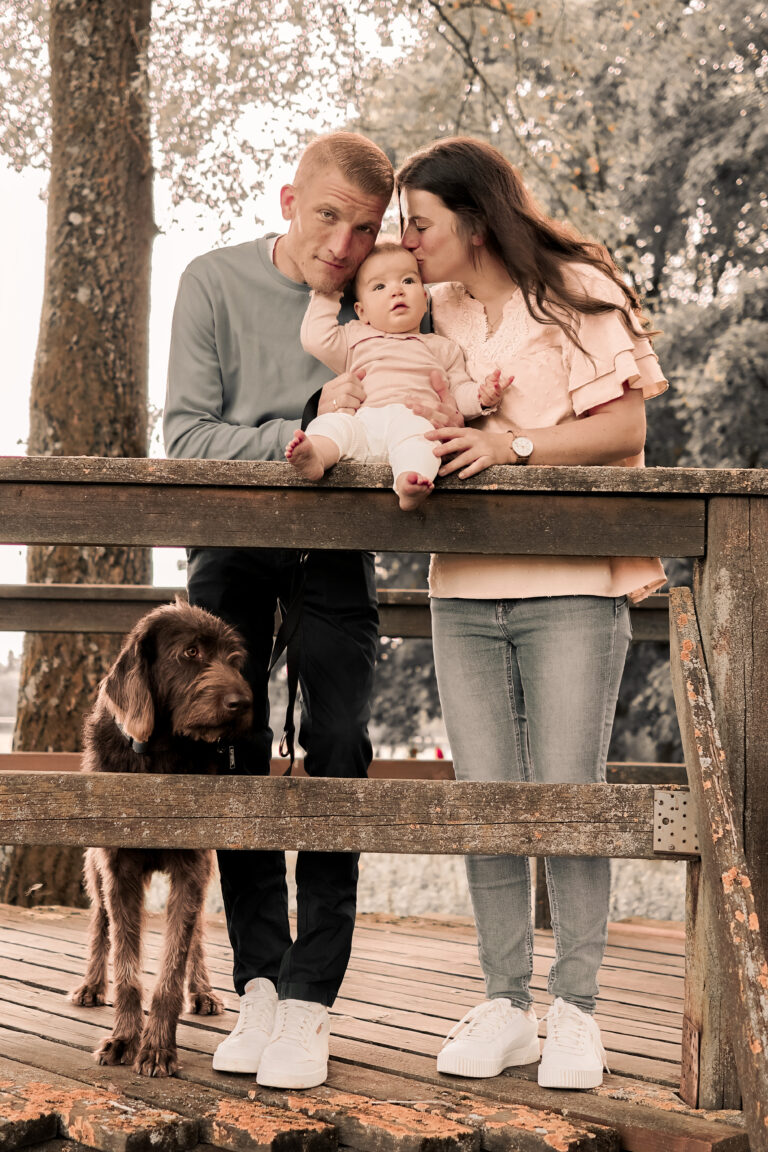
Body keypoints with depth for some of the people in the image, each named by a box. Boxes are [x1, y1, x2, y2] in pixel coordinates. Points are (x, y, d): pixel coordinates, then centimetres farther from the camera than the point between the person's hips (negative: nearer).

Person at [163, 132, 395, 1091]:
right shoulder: (216, 282, -4)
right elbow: (185, 436, -10)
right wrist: (309, 429, -21)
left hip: (336, 547, 0)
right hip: (230, 543, 0)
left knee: (337, 753, -10)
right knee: (234, 751, -2)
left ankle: (309, 996, -8)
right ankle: (260, 983, 4)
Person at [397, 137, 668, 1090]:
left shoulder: (578, 290, 0)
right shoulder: (434, 311, 16)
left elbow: (625, 423, -6)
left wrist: (513, 444, -16)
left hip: (572, 584, -4)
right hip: (464, 590, 5)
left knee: (567, 792, -4)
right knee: (484, 799, 2)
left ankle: (574, 1008, 7)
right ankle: (504, 1003, 12)